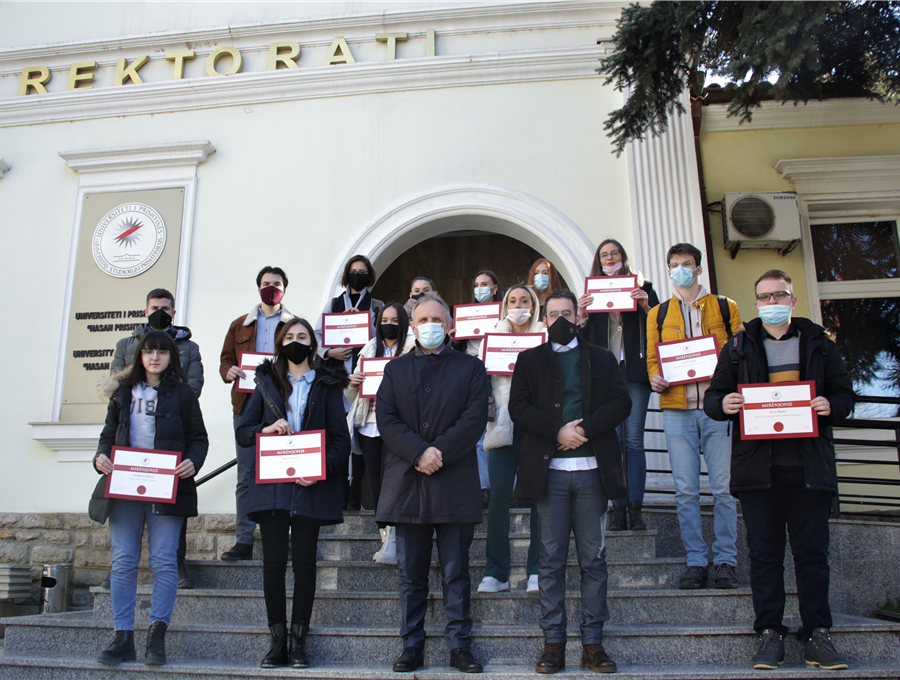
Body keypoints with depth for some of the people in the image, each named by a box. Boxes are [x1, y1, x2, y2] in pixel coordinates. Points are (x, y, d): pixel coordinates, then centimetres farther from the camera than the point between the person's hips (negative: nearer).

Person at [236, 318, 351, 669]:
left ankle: (299, 642, 10)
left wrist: (322, 468, -14)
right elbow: (242, 432, 12)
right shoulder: (266, 382, 15)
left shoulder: (327, 385, 8)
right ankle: (277, 640, 10)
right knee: (274, 559, 1)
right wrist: (266, 429, -9)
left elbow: (341, 439, 3)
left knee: (304, 560, 1)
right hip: (271, 483, 2)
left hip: (311, 485, -1)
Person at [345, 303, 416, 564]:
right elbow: (351, 395, 20)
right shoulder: (369, 349, 18)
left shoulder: (413, 350, 4)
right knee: (375, 482, 6)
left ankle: (393, 540, -8)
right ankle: (385, 538, 15)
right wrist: (353, 382, -2)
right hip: (369, 425, 5)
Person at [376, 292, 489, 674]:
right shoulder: (395, 369, 14)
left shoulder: (470, 368, 9)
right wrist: (419, 453, -14)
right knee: (411, 575, 9)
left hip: (455, 484, -1)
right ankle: (412, 646, 19)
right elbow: (387, 420, 1)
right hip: (407, 485, 2)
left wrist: (439, 452, -15)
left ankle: (459, 646, 17)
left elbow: (475, 419, -4)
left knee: (456, 573, 6)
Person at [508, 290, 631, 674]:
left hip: (593, 469, 1)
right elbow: (518, 407, 0)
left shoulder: (602, 359, 15)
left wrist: (585, 428, -12)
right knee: (552, 559, 2)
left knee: (594, 559, 4)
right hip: (550, 470, -1)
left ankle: (593, 643, 13)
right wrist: (557, 431, -13)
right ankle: (553, 643, 10)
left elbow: (621, 402, 3)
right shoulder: (530, 360, 13)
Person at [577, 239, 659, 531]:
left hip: (635, 372, -1)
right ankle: (617, 508, 3)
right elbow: (584, 338, 9)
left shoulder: (641, 286, 10)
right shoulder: (592, 291, 13)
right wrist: (582, 315, -8)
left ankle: (636, 508, 2)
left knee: (634, 440, -3)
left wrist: (646, 306, -12)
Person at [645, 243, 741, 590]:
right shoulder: (658, 314, 15)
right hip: (676, 409, 1)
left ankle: (725, 561, 9)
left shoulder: (725, 308, 12)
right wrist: (655, 378, -7)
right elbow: (652, 358, 14)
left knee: (723, 488, -2)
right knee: (685, 491, 2)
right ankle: (696, 561, 11)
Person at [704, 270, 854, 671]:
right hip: (758, 468, 0)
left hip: (809, 467, 1)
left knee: (812, 552, 4)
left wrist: (831, 405, -8)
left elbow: (844, 394, 14)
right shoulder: (738, 348, 10)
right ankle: (770, 633, 12)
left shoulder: (819, 345, 12)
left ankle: (817, 634, 15)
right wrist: (722, 404, -13)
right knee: (764, 553, 4)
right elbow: (712, 398, 10)